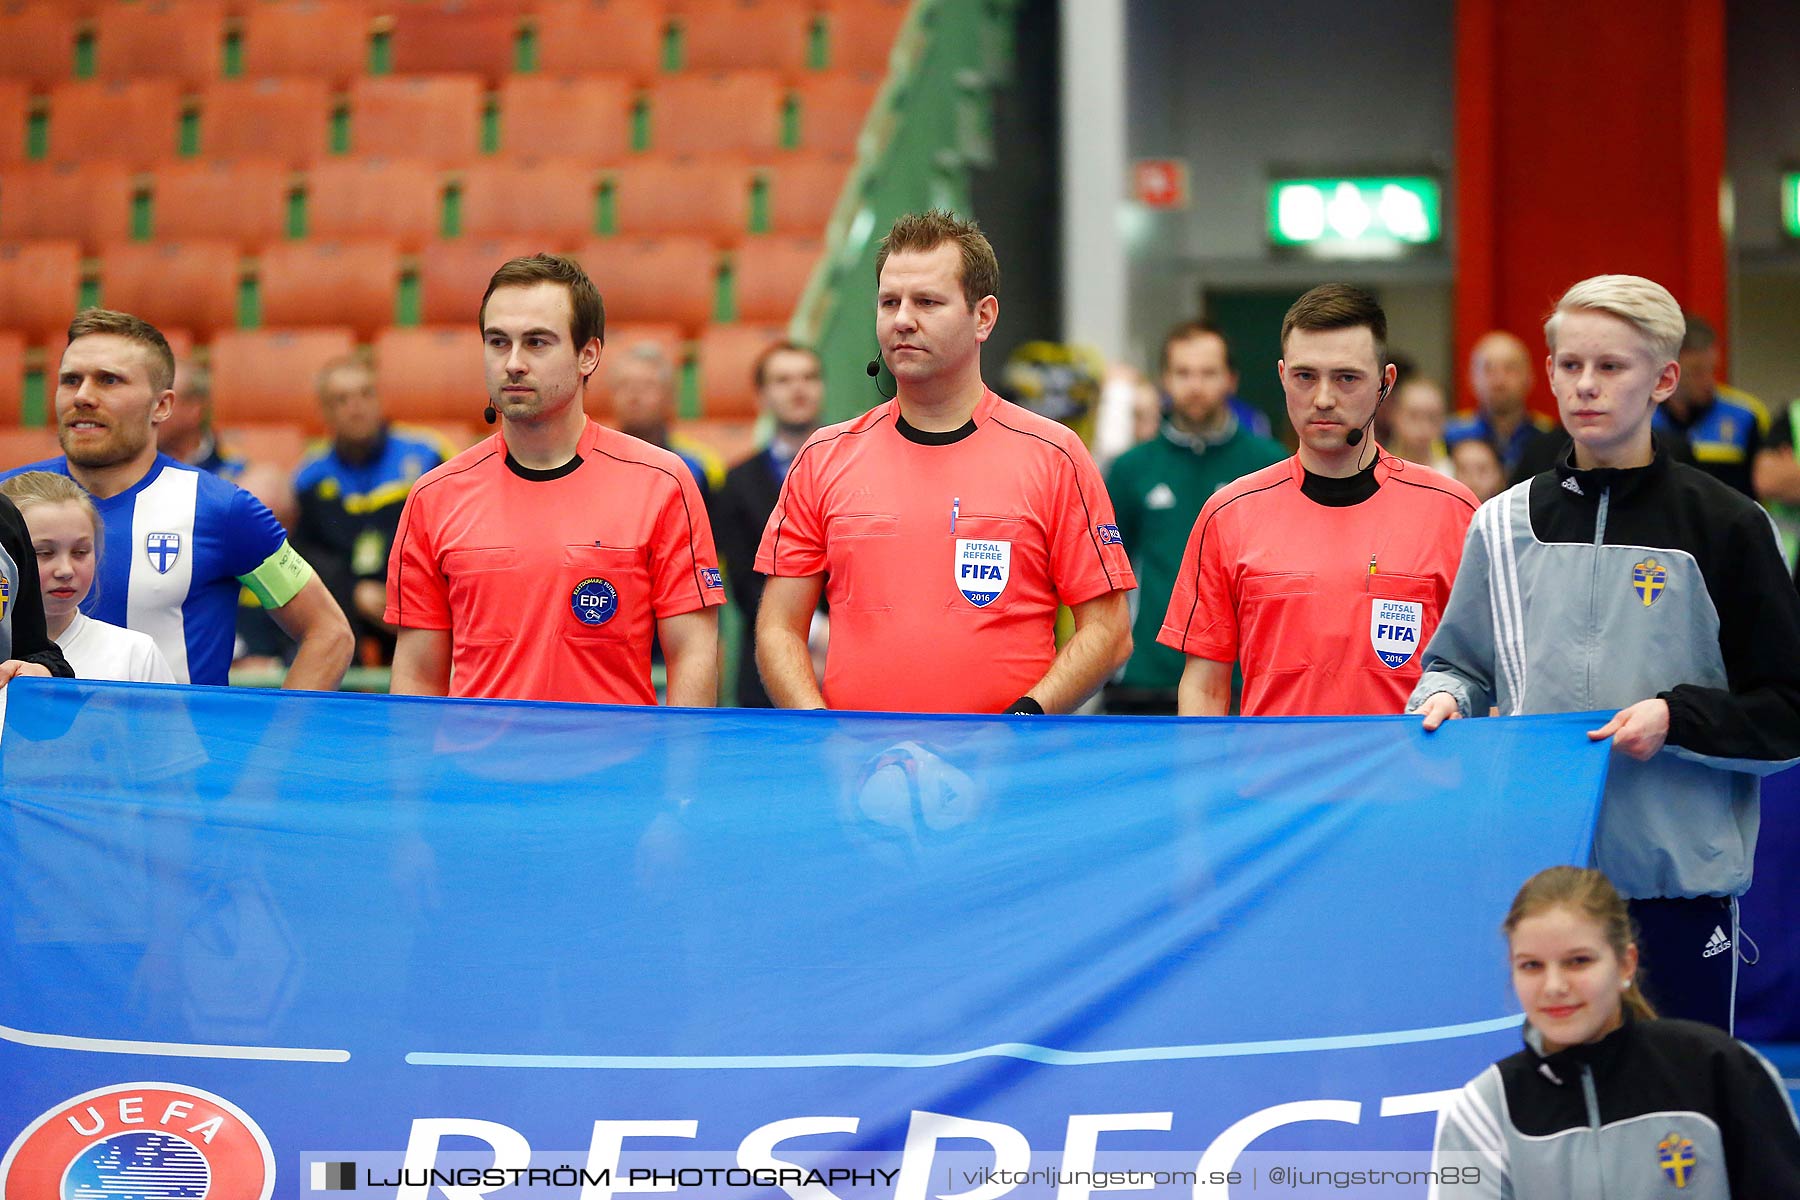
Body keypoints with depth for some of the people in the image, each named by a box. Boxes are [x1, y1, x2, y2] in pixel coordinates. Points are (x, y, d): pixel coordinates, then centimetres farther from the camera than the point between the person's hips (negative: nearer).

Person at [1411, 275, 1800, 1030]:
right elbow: (1460, 664, 17)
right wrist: (1443, 698, -5)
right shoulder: (1505, 524, 8)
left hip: (1681, 865, -2)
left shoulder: (1724, 527, -1)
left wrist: (1676, 718, -14)